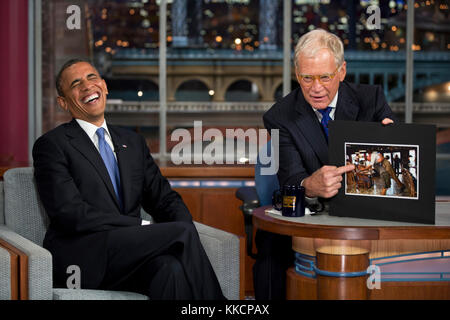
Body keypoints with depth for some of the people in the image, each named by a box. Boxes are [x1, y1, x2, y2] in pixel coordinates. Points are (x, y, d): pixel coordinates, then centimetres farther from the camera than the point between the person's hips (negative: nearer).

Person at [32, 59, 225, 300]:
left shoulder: (132, 142, 22)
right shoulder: (52, 145, 2)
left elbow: (165, 199, 18)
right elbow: (70, 213, -10)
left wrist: (186, 232, -6)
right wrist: (142, 227, -15)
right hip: (81, 258, -4)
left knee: (172, 269, -32)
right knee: (183, 232, -24)